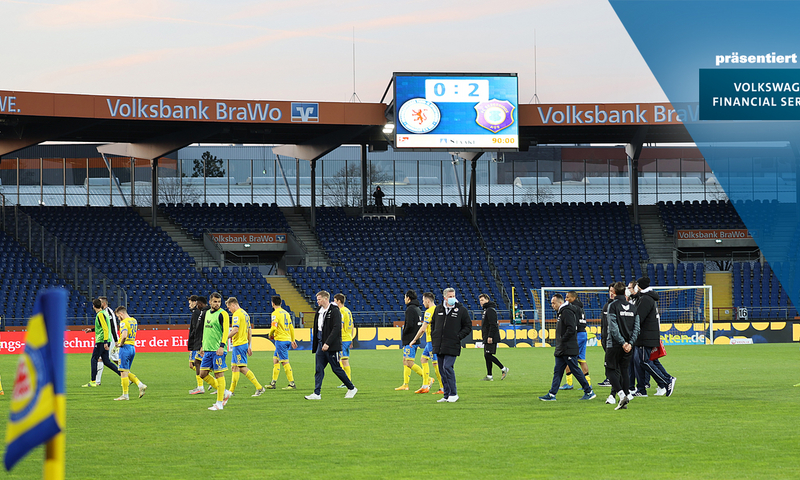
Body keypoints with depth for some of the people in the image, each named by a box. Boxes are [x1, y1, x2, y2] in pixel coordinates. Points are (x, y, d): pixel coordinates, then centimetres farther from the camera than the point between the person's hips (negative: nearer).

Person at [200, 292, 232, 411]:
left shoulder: (222, 314, -7)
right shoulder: (207, 313, 17)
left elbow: (225, 331, -15)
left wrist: (222, 346, -25)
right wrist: (203, 346, 25)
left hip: (218, 350, -8)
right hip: (208, 349, 8)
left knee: (219, 374, -5)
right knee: (203, 373, 5)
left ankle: (219, 403, -1)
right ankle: (224, 393, 19)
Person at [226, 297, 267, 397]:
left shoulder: (236, 314, -13)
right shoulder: (245, 313, 17)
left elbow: (235, 330, -23)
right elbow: (250, 331, 20)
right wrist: (249, 346, 22)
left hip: (239, 344, -10)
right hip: (244, 343, 10)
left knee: (243, 368, -7)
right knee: (234, 367, 12)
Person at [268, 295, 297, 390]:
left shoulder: (275, 313, -11)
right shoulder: (286, 313, 13)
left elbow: (274, 327, -21)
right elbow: (291, 327, 17)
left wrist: (270, 334, 0)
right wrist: (293, 340, 22)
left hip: (280, 339, -9)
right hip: (287, 339, 9)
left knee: (285, 362, -6)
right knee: (275, 359, 16)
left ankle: (292, 384, -8)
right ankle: (273, 383, 18)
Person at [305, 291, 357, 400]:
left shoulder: (334, 311, -12)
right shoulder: (319, 311, 13)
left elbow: (336, 329, -19)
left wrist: (327, 343, -23)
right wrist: (315, 345, 16)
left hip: (331, 346, -7)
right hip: (321, 344, 8)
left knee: (336, 369, -1)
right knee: (319, 369, 1)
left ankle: (352, 388, 14)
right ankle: (316, 393, -1)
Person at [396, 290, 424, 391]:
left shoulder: (410, 309, -14)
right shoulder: (418, 309, 16)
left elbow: (409, 325, -23)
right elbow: (420, 324, 20)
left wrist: (403, 334, -7)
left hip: (410, 341, -10)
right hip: (416, 340, 10)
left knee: (409, 363, -11)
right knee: (405, 361, 14)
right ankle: (405, 384, 15)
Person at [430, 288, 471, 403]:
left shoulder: (461, 310, 0)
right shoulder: (438, 309, 11)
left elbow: (468, 327, 5)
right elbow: (433, 324, 24)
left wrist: (458, 337, -6)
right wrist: (434, 336, 11)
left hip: (452, 346, -5)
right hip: (439, 346, 5)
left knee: (447, 367, -16)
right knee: (442, 370, 6)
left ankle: (453, 394, -6)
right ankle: (446, 395, 13)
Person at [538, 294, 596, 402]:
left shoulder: (567, 312, -14)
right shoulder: (561, 313, 18)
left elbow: (571, 329, -23)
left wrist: (562, 340, -17)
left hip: (569, 349, -10)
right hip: (561, 351, 10)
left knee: (576, 370, -4)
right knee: (557, 371, 6)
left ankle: (589, 392, 4)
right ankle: (552, 394, 5)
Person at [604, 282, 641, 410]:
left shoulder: (613, 306, -8)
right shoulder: (632, 307, 9)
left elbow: (613, 327, -16)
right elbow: (636, 328, 4)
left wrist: (622, 343, -15)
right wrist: (630, 343, -2)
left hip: (614, 345, -5)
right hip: (628, 346, 5)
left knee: (611, 370, 2)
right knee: (624, 371, 12)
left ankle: (621, 394, -17)